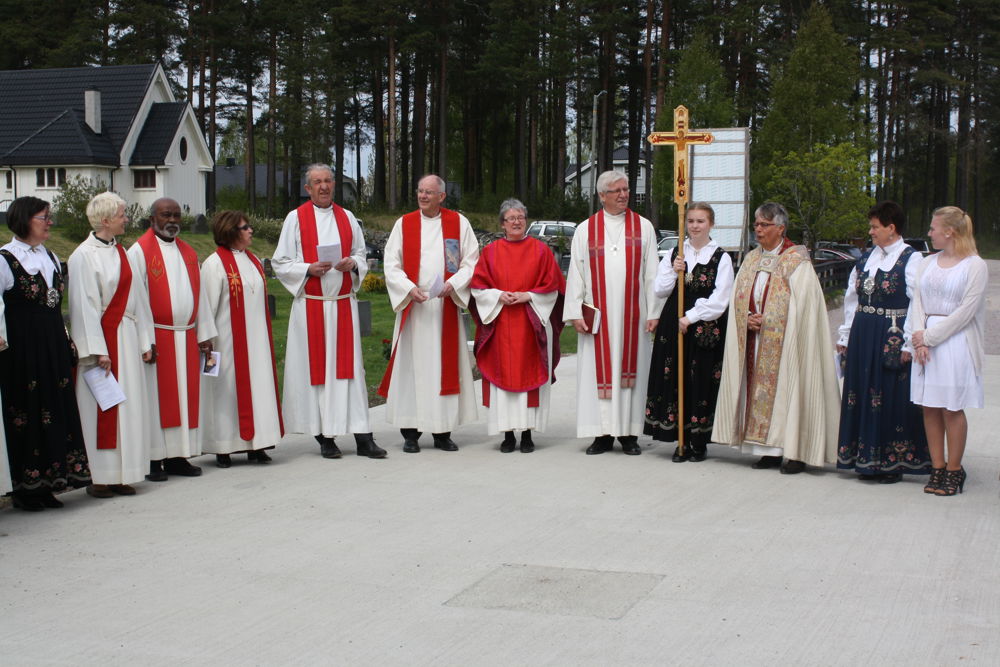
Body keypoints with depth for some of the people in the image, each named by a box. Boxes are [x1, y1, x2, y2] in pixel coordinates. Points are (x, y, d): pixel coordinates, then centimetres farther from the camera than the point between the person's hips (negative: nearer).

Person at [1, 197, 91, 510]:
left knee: (56, 411, 7)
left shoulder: (50, 257, 15)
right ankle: (25, 488, 7)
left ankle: (46, 484, 15)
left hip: (53, 346, 7)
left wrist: (66, 341, 15)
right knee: (26, 414, -2)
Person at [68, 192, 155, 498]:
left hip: (127, 338, 7)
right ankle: (99, 476, 3)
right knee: (100, 407, -4)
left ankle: (122, 474, 12)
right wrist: (97, 350, -17)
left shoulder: (120, 252, 13)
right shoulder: (84, 256, -10)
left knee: (129, 405, 6)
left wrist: (144, 341, 10)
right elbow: (84, 306, -13)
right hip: (101, 337, -7)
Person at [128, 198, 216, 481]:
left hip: (186, 338, 6)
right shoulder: (139, 252, -4)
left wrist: (204, 333, 9)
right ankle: (153, 460, 2)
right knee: (156, 397, -3)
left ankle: (177, 456, 14)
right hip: (156, 337, -6)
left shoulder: (188, 252, 15)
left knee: (186, 396, 7)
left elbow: (199, 295, 16)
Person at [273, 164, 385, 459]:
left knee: (349, 366, 0)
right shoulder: (295, 219, 3)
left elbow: (361, 255, 16)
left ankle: (362, 437, 0)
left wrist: (352, 264, -6)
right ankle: (325, 437, 6)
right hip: (311, 305, -2)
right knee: (316, 368, -1)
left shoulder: (347, 218, 12)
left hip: (344, 304, 2)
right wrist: (309, 269, -15)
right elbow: (280, 263, 1)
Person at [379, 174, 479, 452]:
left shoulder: (458, 223, 7)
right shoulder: (404, 224, 7)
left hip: (446, 306, 0)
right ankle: (410, 432, 3)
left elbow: (472, 261, 4)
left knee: (445, 365, 1)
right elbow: (391, 264, 3)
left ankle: (442, 432, 8)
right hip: (412, 305, 0)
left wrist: (453, 285, -12)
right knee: (412, 366, -2)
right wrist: (409, 288, -13)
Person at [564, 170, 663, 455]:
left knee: (630, 371, 2)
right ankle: (603, 434, 6)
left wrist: (653, 312, -1)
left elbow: (652, 273, 5)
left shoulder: (644, 227, 8)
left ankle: (628, 433, 8)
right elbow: (576, 274, 5)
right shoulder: (585, 230, 7)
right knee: (599, 372, 0)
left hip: (633, 315, 0)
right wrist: (575, 313, -3)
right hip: (597, 315, 0)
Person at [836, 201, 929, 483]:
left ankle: (892, 463, 8)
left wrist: (909, 344, -18)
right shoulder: (866, 258, 12)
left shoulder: (911, 259, -8)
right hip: (862, 337, 7)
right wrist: (845, 336, 12)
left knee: (893, 398, -2)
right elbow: (851, 299, 16)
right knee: (862, 395, 10)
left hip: (892, 338, -7)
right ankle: (867, 459, 21)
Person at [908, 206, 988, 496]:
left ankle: (954, 470, 8)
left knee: (952, 409, -2)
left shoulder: (975, 266, -5)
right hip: (926, 343, 5)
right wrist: (919, 338, -7)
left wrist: (929, 336, -10)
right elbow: (917, 301, 8)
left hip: (956, 342, -5)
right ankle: (937, 468, 12)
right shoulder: (928, 263, 13)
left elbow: (966, 311, -10)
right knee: (930, 407, 4)